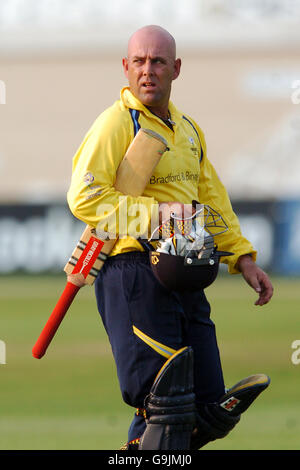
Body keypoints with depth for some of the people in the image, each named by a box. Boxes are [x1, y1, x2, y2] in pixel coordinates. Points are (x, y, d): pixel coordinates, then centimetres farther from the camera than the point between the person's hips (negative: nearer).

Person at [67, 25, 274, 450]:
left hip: (185, 279, 8)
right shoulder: (116, 123, -6)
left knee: (210, 413, 6)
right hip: (135, 272, -8)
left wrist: (243, 258, 18)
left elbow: (212, 199, 28)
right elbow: (84, 198, -15)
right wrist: (155, 211, -20)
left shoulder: (188, 129, 21)